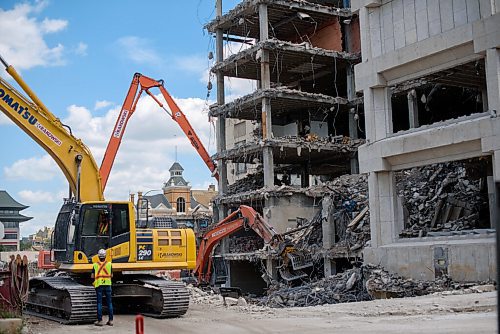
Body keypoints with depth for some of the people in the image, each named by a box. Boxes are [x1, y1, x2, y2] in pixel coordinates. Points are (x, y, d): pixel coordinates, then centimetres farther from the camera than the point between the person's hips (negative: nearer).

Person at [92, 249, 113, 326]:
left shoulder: (95, 265, -1)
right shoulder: (109, 264, 1)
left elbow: (92, 276, 3)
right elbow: (111, 275, 9)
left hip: (99, 285, -1)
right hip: (107, 284, 1)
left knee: (99, 302, 2)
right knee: (109, 302, 8)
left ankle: (100, 320, 1)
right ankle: (110, 320, 9)